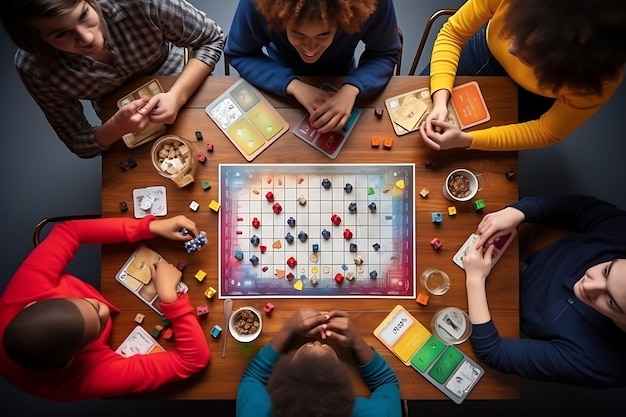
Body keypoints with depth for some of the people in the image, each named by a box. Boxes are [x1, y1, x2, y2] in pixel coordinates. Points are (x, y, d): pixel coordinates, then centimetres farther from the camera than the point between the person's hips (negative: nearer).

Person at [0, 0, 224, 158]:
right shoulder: (35, 70, -31)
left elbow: (212, 40, -24)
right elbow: (78, 143, -19)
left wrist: (177, 95, -39)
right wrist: (116, 127, -41)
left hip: (176, 81, 0)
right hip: (118, 112, 1)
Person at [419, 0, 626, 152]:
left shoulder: (599, 79, -41)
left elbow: (547, 133, -26)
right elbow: (453, 34, -26)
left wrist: (465, 140, -39)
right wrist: (440, 100, -41)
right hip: (486, 49, 2)